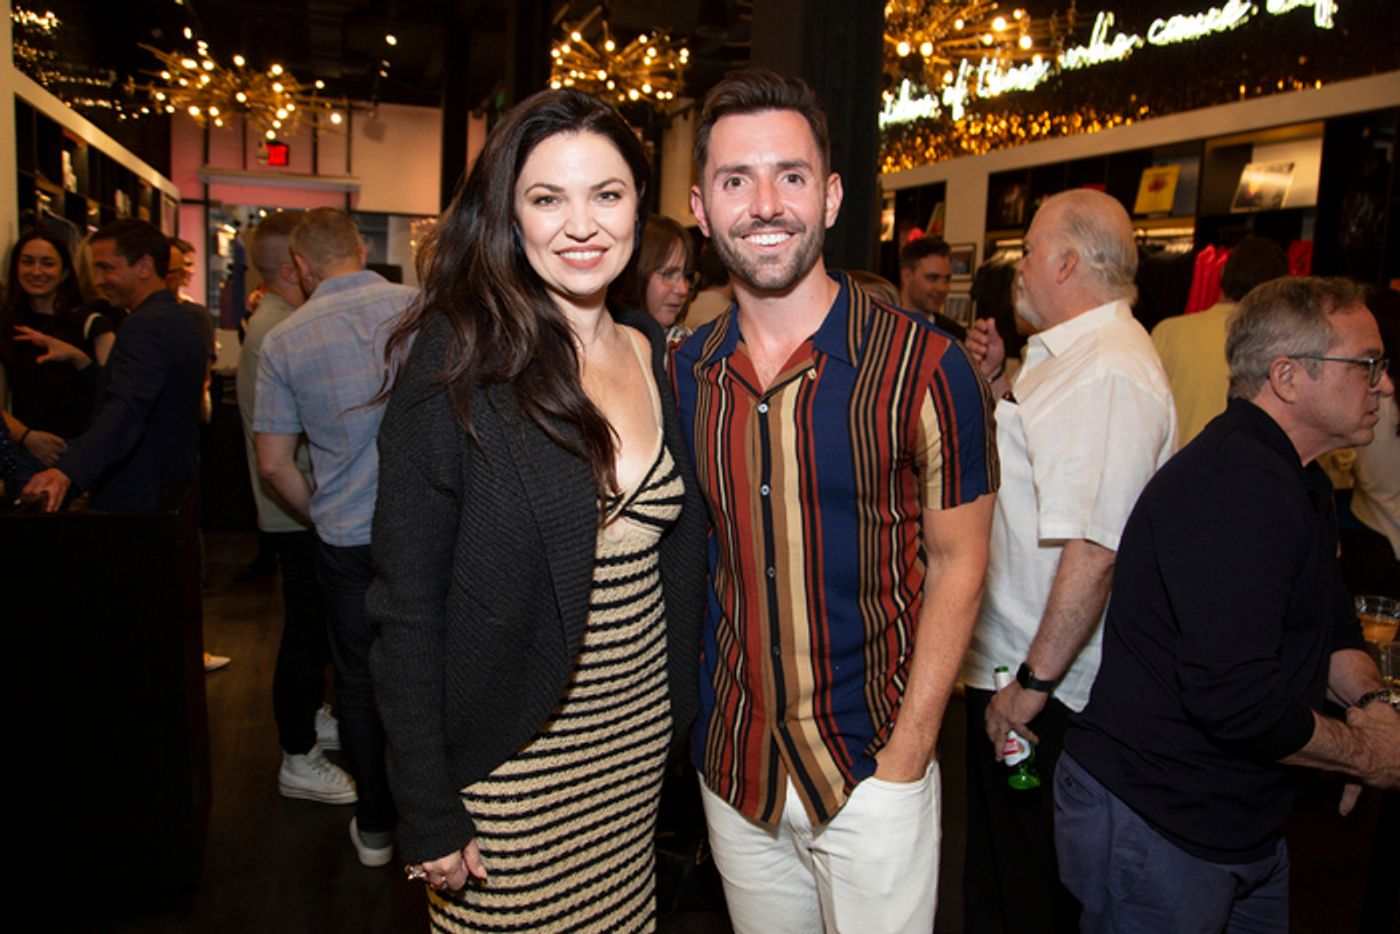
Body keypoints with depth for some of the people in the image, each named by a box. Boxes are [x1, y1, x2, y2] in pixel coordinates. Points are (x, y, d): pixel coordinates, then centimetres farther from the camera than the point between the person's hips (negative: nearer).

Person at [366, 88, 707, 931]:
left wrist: (683, 706, 10)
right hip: (510, 761, -5)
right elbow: (406, 607, -13)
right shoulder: (458, 366, -15)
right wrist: (429, 814, -12)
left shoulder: (657, 356, 2)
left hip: (638, 736, 5)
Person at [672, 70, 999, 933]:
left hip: (868, 769, -3)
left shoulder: (926, 367, -15)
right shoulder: (684, 372, -2)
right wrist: (695, 711, 3)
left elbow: (957, 563, -9)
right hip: (729, 764, 4)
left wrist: (905, 758, -12)